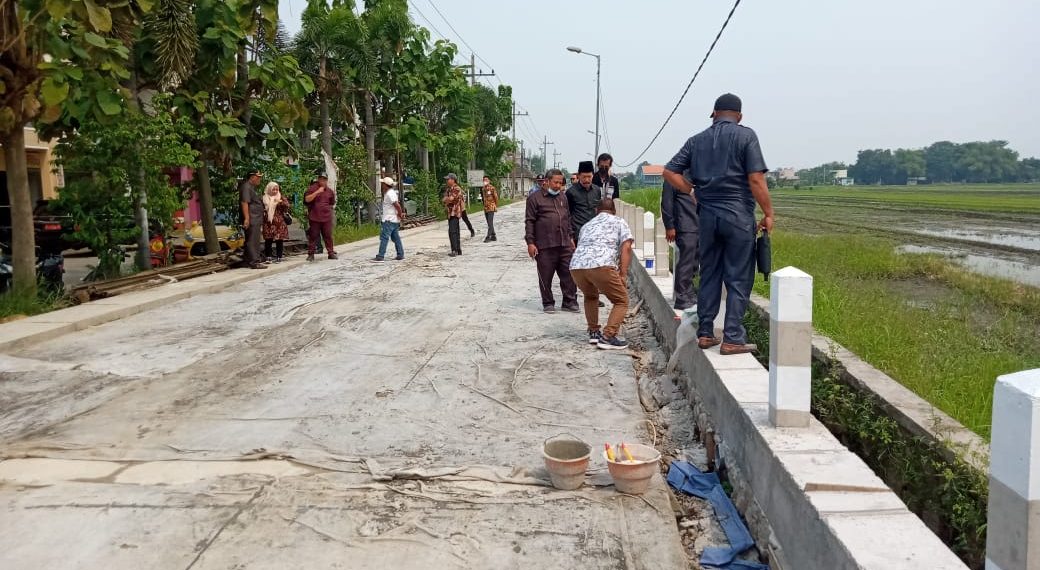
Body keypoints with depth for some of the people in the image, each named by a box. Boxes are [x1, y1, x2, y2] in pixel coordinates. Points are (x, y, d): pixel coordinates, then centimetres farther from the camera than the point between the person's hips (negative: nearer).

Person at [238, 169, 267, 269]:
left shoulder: (252, 187, 22)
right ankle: (254, 262, -10)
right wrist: (246, 218, -27)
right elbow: (244, 203, -20)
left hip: (256, 220, 11)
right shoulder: (246, 187, -11)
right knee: (253, 241, -10)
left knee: (255, 241, 13)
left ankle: (248, 260, 20)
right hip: (251, 220, -11)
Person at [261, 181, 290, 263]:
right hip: (268, 223, 1)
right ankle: (268, 257, 9)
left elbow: (288, 206, -6)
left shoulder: (281, 197, 7)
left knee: (279, 240, -1)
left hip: (279, 223, -1)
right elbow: (262, 210, 15)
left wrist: (281, 202, -23)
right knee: (268, 240, 1)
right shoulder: (265, 198, 9)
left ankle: (279, 257, 7)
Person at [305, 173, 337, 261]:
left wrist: (331, 210, 16)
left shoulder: (329, 191, 13)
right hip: (314, 217, -3)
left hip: (327, 217, 4)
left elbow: (332, 203, 26)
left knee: (328, 236, 5)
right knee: (313, 236, -1)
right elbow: (307, 199, -13)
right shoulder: (312, 188, -1)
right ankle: (311, 254, 5)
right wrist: (317, 192, -18)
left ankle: (331, 253, 10)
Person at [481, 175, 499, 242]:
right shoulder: (483, 189, 11)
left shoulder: (492, 188, -9)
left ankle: (488, 236, -13)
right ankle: (493, 236, 18)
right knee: (489, 223, 11)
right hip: (485, 208, 7)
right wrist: (484, 205, 16)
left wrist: (496, 206, -4)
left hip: (491, 207, -7)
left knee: (490, 223, -10)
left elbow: (496, 197, -6)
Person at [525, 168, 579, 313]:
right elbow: (529, 221, -5)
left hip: (565, 244, 5)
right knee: (546, 276, 4)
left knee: (568, 274, 4)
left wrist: (571, 237, 20)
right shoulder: (535, 198, -2)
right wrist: (530, 242, -9)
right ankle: (548, 303, 16)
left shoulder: (563, 197, 17)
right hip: (545, 246, -5)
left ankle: (569, 302, 14)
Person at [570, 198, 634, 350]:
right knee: (621, 302, 10)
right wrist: (623, 275, 4)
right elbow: (626, 248, 6)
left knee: (590, 296, 33)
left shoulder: (587, 225, 35)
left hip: (576, 266, 5)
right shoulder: (618, 222, 22)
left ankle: (593, 332, 28)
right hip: (601, 265, -5)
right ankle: (607, 337, -4)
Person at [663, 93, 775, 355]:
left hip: (707, 215, 5)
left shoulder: (697, 140, 10)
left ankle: (705, 334, 16)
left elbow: (669, 172, 7)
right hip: (738, 216, -4)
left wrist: (693, 191, 12)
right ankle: (732, 339, 1)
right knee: (738, 279, 1)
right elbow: (756, 179, -11)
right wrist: (768, 214, -3)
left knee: (709, 276, 12)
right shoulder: (746, 136, -3)